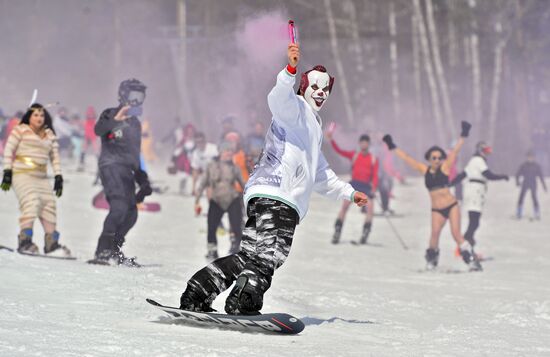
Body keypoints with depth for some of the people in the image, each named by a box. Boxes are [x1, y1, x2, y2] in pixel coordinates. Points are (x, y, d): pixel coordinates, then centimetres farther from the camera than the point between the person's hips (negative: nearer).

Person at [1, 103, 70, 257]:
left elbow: (55, 156, 18)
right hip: (22, 173, -6)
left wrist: (58, 176, 9)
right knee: (31, 201, -24)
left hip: (41, 177, 6)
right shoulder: (21, 130, 4)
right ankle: (25, 240, -29)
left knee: (49, 204, -5)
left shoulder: (49, 135, 17)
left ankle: (51, 244, -4)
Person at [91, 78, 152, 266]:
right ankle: (103, 251, -22)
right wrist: (114, 120, -41)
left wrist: (142, 180, 26)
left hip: (127, 170, 8)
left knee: (131, 214, 2)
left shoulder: (135, 123, 25)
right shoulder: (111, 115, 1)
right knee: (119, 207, -22)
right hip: (111, 166, -8)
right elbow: (98, 130, -22)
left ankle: (114, 251, 9)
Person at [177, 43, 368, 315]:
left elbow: (319, 175, 47)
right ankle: (243, 305, -36)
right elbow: (279, 99, -19)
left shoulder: (313, 127, 38)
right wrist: (290, 70, -35)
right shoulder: (296, 108, 8)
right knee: (270, 254, -24)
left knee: (250, 256, 2)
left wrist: (349, 193, 47)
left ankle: (196, 297, 2)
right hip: (274, 194, -9)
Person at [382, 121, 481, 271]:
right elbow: (406, 158, 11)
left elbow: (455, 151, -6)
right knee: (435, 232, -20)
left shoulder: (445, 168, 1)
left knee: (456, 234, -10)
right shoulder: (424, 170, 7)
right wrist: (393, 147, 13)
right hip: (437, 209, 1)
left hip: (452, 205, -1)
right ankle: (432, 258, 0)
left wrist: (463, 136, -15)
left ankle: (471, 260, -5)